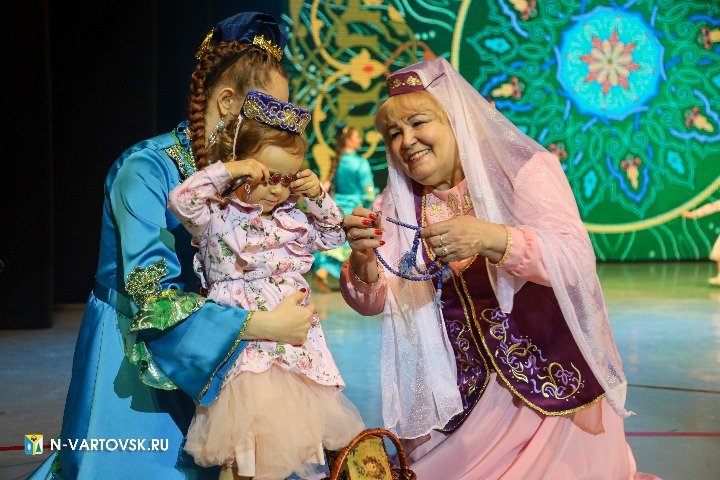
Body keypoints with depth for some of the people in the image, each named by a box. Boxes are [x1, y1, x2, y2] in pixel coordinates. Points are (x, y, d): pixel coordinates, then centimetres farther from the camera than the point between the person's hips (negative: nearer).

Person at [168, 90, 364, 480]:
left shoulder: (293, 219, 10)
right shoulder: (217, 218, -6)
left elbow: (333, 235, 22)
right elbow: (180, 201, -21)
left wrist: (319, 197, 6)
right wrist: (226, 170, -21)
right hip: (244, 344, -5)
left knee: (303, 417, 11)